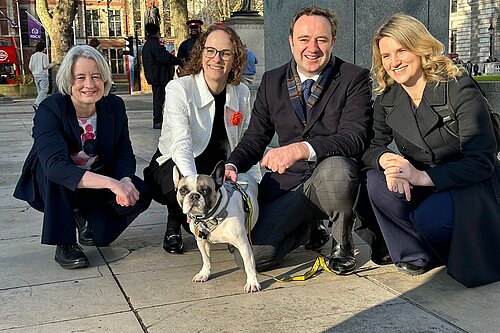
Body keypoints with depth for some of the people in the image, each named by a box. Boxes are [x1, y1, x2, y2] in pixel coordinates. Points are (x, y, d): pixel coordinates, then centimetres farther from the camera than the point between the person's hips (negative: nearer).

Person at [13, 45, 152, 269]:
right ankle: (64, 244, -21)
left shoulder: (115, 106, -11)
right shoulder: (50, 110, -25)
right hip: (55, 188, -3)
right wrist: (112, 183, -49)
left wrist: (125, 180, -33)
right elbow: (55, 165, -41)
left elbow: (125, 153, -8)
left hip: (97, 183, 4)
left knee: (140, 194, -22)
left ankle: (86, 217, 8)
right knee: (51, 170, -36)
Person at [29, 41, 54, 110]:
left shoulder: (33, 56, 9)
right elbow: (45, 66, -14)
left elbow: (30, 67, 8)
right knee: (44, 90, -9)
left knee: (40, 91, 13)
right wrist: (51, 65, 5)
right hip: (43, 75, -7)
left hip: (35, 76, 7)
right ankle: (37, 104, -24)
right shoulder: (44, 55, -9)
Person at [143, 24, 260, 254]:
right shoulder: (179, 89, -19)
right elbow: (181, 145, -33)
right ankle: (173, 226, -2)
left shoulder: (242, 93, -3)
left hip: (217, 168, 5)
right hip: (174, 166, -4)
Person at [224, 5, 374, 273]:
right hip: (286, 182, 3)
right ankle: (307, 227, 18)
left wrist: (301, 149, -36)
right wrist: (232, 166, -12)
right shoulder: (271, 81, 8)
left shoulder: (355, 78, -6)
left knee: (335, 168, -40)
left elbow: (354, 138, -19)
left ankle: (343, 242, -7)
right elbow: (254, 138, 10)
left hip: (332, 179, -3)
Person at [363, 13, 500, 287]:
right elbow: (371, 147, -1)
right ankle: (417, 255, -3)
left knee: (429, 216, -34)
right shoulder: (387, 99, 0)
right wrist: (386, 159, -27)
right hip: (422, 184, 5)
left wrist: (422, 176, -31)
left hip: (471, 186, -5)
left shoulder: (459, 88, -17)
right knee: (377, 182, -23)